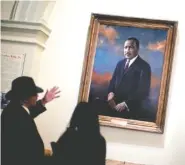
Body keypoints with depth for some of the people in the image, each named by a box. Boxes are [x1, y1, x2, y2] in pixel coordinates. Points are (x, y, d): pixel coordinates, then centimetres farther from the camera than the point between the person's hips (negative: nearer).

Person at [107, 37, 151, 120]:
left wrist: (126, 103, -18)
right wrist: (110, 92, -5)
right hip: (115, 106, 5)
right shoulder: (120, 63, 14)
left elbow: (143, 91, -13)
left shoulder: (144, 66, -6)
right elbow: (113, 81, 16)